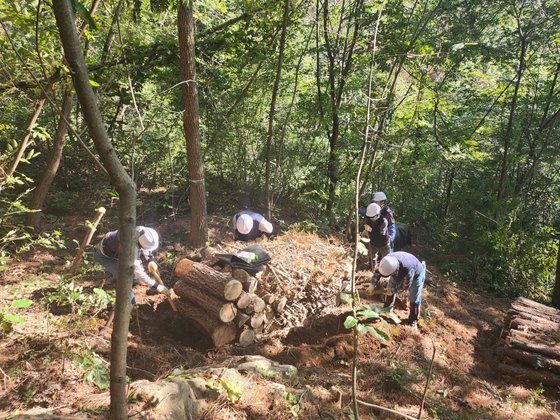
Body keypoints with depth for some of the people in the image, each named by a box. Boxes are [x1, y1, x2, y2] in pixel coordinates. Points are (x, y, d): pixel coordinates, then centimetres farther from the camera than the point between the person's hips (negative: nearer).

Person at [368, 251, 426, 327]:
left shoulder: (407, 269, -49)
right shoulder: (388, 260, -34)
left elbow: (405, 285, -29)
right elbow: (378, 270, -13)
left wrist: (394, 290, -19)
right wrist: (373, 284, -15)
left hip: (415, 274, -5)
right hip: (400, 273, 5)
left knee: (414, 298, 0)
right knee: (391, 288, 12)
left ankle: (413, 319, 20)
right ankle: (387, 308, 35)